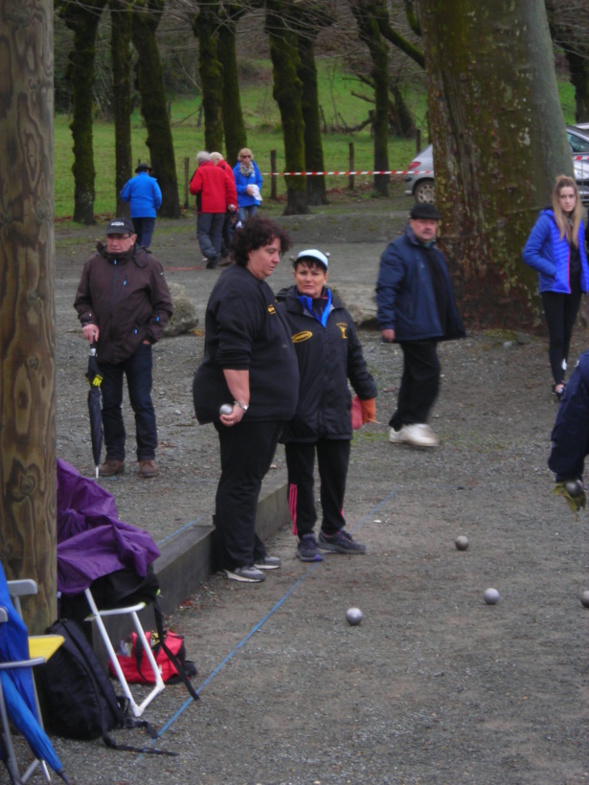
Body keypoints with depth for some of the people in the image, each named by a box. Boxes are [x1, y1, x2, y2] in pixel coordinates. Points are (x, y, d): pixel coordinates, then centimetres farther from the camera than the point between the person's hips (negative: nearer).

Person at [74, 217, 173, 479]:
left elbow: (163, 305, 3)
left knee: (142, 403, 0)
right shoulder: (94, 264, 4)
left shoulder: (148, 264, -2)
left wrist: (150, 335, -5)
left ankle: (147, 457, 10)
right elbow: (82, 299, 15)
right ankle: (114, 457, 17)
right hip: (105, 347, 3)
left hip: (137, 347, -3)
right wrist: (88, 321, -3)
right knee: (109, 404, 8)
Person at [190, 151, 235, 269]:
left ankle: (210, 253, -26)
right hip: (220, 208, 5)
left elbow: (194, 188, -11)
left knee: (202, 233, -2)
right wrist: (231, 202, 7)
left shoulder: (200, 171, -2)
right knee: (216, 234, 9)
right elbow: (230, 187, 6)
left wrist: (192, 190, 11)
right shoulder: (221, 171, 13)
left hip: (205, 207, -5)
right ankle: (214, 261, 4)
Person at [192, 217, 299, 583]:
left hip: (264, 404, 11)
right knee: (241, 480, -5)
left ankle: (250, 550, 26)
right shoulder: (238, 290, -18)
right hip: (246, 405, -11)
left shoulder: (255, 286, 17)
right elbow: (233, 354, -25)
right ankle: (235, 560, 1)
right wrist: (241, 401, -28)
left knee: (250, 477, 17)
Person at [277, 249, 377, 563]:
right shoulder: (284, 313, -9)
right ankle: (305, 537, 14)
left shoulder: (338, 312, 9)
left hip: (335, 411, 5)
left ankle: (333, 531, 27)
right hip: (299, 413, -5)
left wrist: (366, 394, 19)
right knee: (301, 477, 4)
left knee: (336, 473, 13)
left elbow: (354, 357, 18)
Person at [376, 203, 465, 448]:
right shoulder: (397, 251, -9)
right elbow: (386, 289, -15)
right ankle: (414, 423, -10)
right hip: (413, 328, -9)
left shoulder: (433, 253, 20)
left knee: (415, 376, 11)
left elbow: (444, 291, 27)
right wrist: (387, 323, -22)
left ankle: (401, 427, 16)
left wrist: (452, 324, 25)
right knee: (428, 371, -15)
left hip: (430, 327, 9)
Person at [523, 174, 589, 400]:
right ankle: (559, 384, -9)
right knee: (557, 337, -9)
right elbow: (529, 254, -14)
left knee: (566, 335, 12)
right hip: (554, 287, -6)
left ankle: (561, 380, 20)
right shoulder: (547, 221, -12)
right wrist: (553, 271, -19)